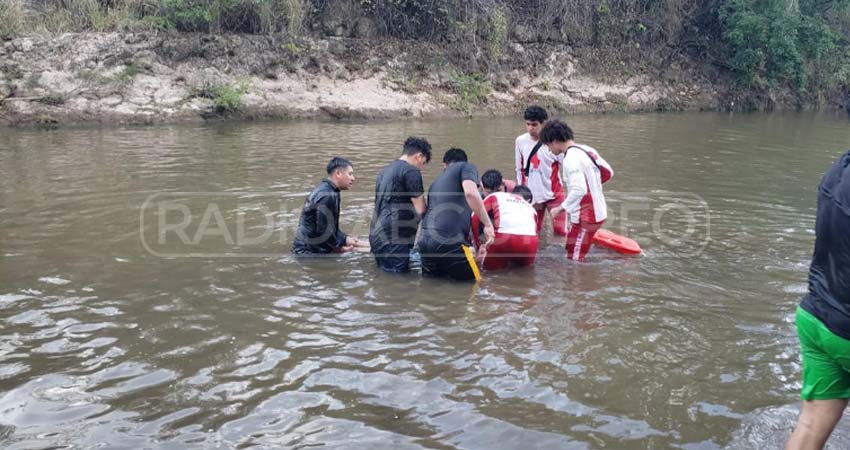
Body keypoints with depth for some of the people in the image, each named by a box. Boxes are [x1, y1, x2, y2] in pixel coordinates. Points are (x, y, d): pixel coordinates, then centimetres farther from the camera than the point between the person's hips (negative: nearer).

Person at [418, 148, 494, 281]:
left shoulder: (436, 181, 29)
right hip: (448, 240, -7)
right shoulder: (466, 167, 8)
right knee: (474, 281, 7)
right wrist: (488, 224, -9)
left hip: (424, 240, 7)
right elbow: (470, 192, -14)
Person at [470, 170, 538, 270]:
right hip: (529, 242, 3)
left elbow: (475, 218, 9)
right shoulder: (530, 207, 32)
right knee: (524, 263, 35)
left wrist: (478, 244, 17)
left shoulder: (493, 197, 24)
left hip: (505, 239, -3)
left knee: (490, 265, 25)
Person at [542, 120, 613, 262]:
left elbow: (579, 190, -29)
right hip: (598, 211, 10)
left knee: (574, 260, -5)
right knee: (577, 257, 17)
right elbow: (608, 173, 15)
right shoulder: (588, 150, 7)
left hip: (585, 217, -10)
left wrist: (560, 209, -20)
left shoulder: (571, 159, -21)